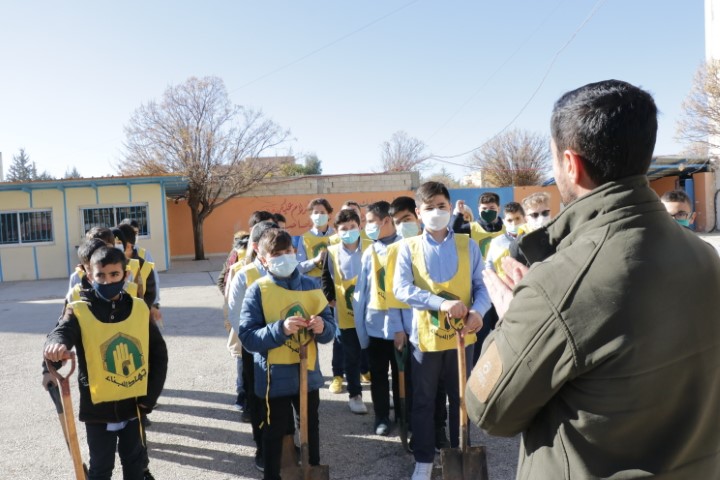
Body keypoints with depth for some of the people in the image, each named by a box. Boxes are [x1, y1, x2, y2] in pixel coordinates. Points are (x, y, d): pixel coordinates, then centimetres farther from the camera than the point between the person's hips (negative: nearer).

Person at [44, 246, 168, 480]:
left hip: (133, 405, 2)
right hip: (98, 409, -2)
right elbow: (61, 332, -32)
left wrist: (150, 396, -3)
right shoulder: (79, 311, -11)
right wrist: (56, 345, -56)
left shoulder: (140, 309, -4)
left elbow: (159, 353, 1)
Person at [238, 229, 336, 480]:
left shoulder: (310, 285, -3)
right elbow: (247, 337, -16)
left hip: (308, 373, 4)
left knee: (311, 427, 23)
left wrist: (322, 328, -23)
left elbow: (330, 326, 0)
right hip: (275, 377, -3)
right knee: (274, 433, 15)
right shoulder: (258, 290, -12)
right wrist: (280, 329, -29)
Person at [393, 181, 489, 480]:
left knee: (461, 398, 15)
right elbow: (401, 289, -15)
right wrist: (442, 303, -26)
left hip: (461, 335, 1)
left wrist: (478, 311, -22)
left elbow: (481, 286, 0)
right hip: (425, 337, -1)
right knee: (423, 401, 10)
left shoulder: (468, 246, 0)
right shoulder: (409, 248, -4)